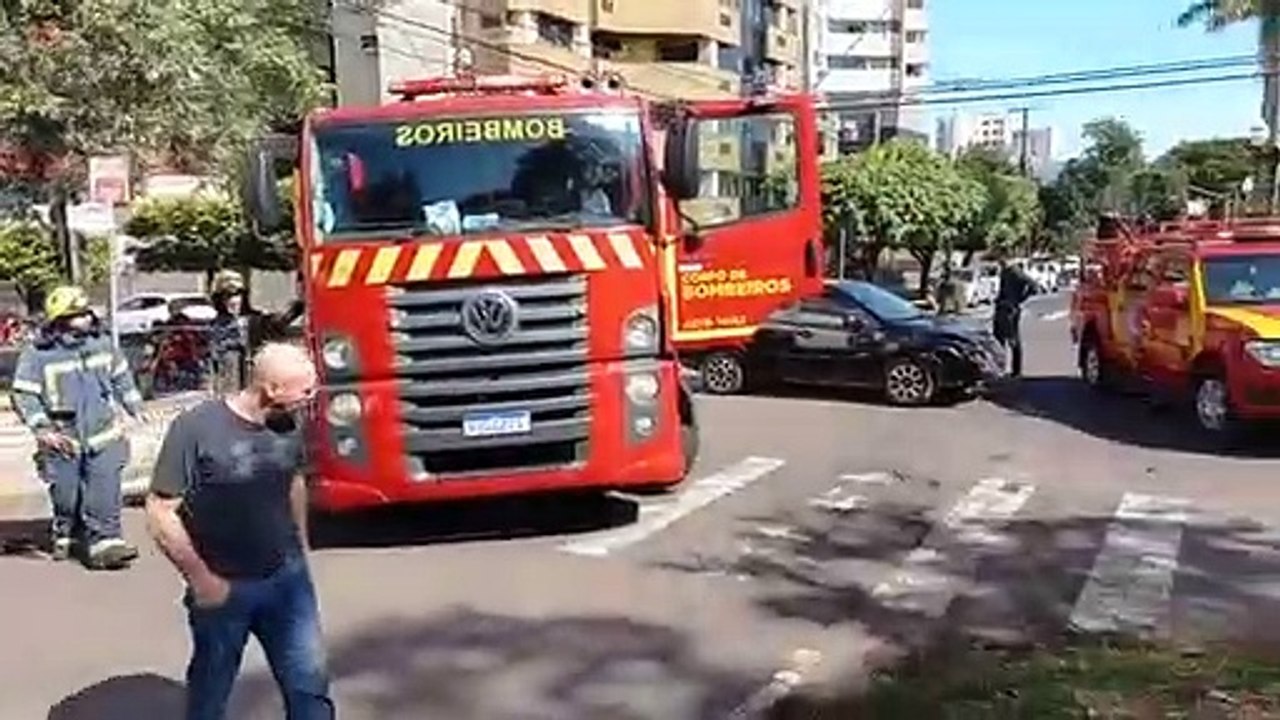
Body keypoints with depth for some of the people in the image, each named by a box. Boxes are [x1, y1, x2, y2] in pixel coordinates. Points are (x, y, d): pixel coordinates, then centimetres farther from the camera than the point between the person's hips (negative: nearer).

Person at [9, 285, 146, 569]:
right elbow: (23, 396, -8)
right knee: (66, 495, 10)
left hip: (103, 435, 2)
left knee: (105, 492, -8)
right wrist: (42, 429, -17)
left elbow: (121, 376, 18)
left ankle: (105, 541, -5)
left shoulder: (102, 343, 3)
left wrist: (135, 407, 14)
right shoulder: (38, 354, -10)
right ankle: (63, 535, 36)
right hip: (63, 441, -2)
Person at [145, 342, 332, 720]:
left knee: (310, 683, 10)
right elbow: (159, 513, -18)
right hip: (223, 587, -4)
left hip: (287, 579, 4)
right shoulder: (196, 428, -21)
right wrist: (201, 579, -16)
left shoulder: (287, 425, -4)